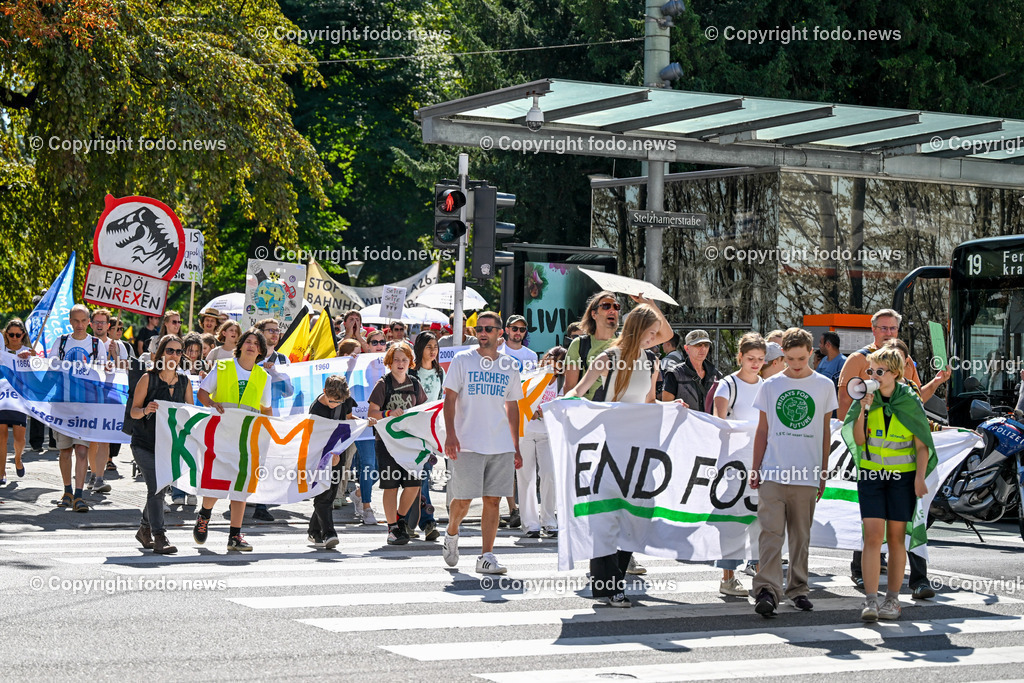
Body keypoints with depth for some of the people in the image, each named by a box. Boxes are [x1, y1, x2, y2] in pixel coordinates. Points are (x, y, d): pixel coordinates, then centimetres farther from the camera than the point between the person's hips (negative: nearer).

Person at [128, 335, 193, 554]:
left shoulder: (184, 382, 6)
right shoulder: (148, 379, -6)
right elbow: (133, 411, -5)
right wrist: (145, 410, -26)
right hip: (144, 443, -4)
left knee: (158, 488, 10)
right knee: (156, 487, -15)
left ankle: (145, 529, 32)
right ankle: (159, 537, -15)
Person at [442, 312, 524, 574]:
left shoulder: (509, 366, 12)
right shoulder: (462, 360, 2)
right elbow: (449, 398, -1)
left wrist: (516, 447, 14)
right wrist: (450, 433, -14)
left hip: (501, 446, 3)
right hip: (468, 444, -3)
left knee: (492, 500, -1)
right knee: (463, 500, -2)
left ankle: (486, 557, 2)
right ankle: (451, 533, 28)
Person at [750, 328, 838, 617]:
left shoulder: (824, 386, 6)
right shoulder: (770, 386, 6)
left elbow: (825, 432, 11)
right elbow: (762, 430, 11)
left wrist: (824, 473, 10)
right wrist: (755, 469, 7)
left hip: (807, 474, 1)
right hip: (772, 473, -1)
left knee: (801, 535, 7)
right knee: (771, 532, -9)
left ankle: (798, 589, 17)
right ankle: (767, 590, -14)